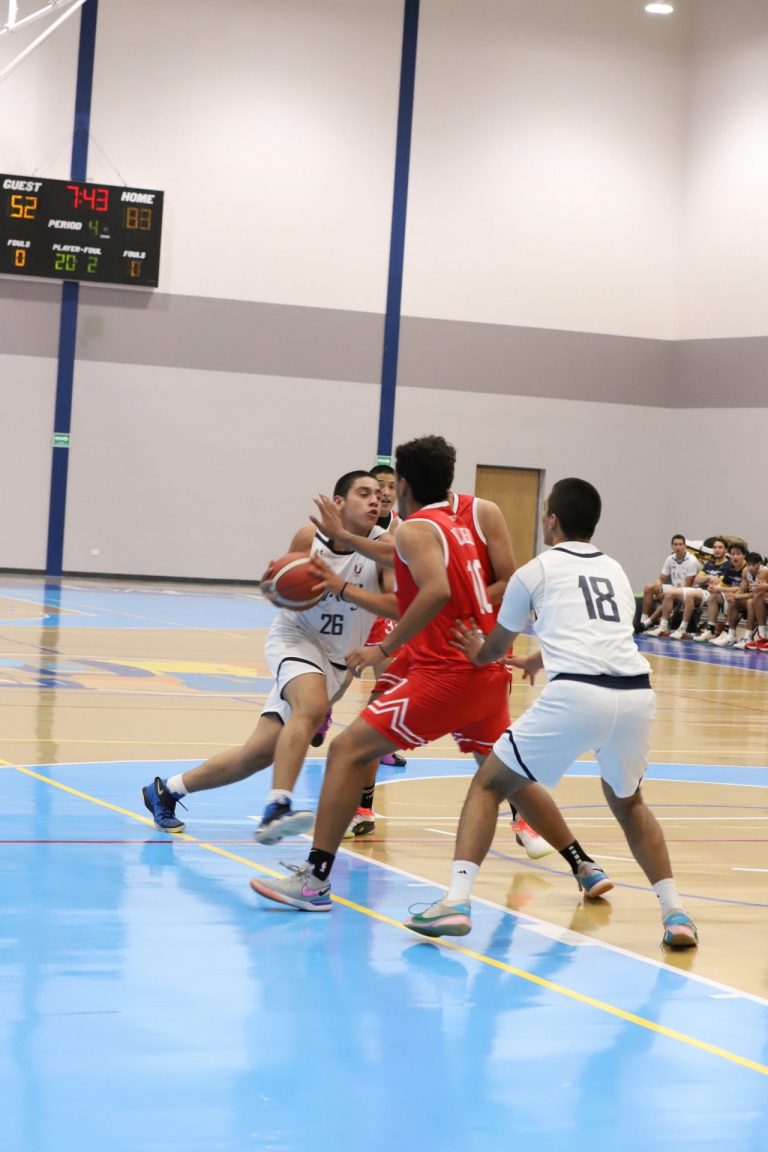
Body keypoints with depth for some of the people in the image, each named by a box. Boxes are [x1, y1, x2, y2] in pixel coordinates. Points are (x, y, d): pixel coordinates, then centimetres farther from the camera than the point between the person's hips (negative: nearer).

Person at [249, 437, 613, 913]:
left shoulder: (415, 529, -6)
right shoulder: (460, 528, 19)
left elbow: (436, 591, -24)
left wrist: (386, 649, -20)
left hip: (447, 672, -9)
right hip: (489, 672, 9)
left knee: (348, 750, -7)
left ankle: (315, 879, -12)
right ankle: (585, 867, 30)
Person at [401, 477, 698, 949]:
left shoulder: (538, 570, 14)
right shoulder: (616, 571, 26)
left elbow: (494, 649, 29)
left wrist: (478, 654, 53)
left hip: (575, 696, -4)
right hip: (636, 694, 4)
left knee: (489, 785, 13)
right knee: (627, 802, 30)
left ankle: (457, 901, -3)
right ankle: (676, 913, 18)